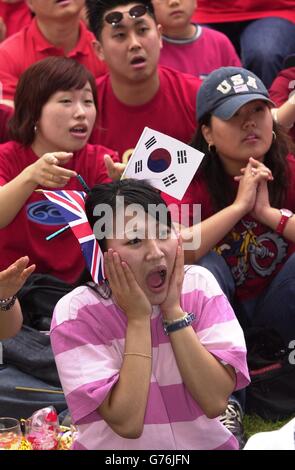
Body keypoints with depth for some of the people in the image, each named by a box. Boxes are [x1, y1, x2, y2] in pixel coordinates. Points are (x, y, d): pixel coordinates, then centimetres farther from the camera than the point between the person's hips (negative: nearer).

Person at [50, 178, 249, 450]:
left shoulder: (199, 286, -3)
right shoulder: (77, 312, -10)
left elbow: (215, 402, -11)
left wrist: (174, 311, -14)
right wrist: (138, 317, -16)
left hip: (208, 443, 2)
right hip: (115, 447, -2)